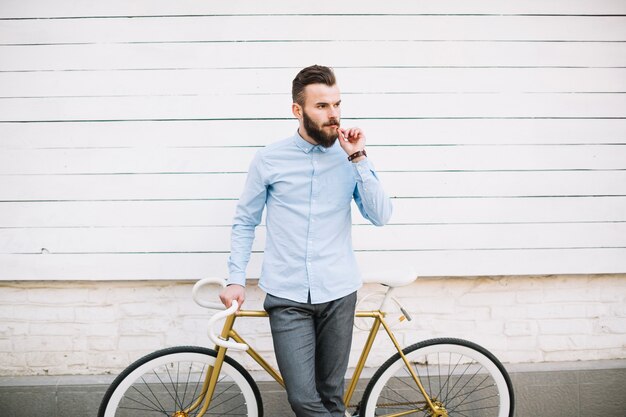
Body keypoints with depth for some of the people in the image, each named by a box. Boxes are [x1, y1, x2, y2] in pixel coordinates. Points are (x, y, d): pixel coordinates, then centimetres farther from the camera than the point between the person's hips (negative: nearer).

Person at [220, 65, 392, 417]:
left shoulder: (349, 157, 3)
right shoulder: (269, 159, -1)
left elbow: (381, 215, -5)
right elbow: (245, 223, 7)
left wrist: (358, 158, -12)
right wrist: (236, 279, -1)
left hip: (338, 294, 1)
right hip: (287, 296, -1)